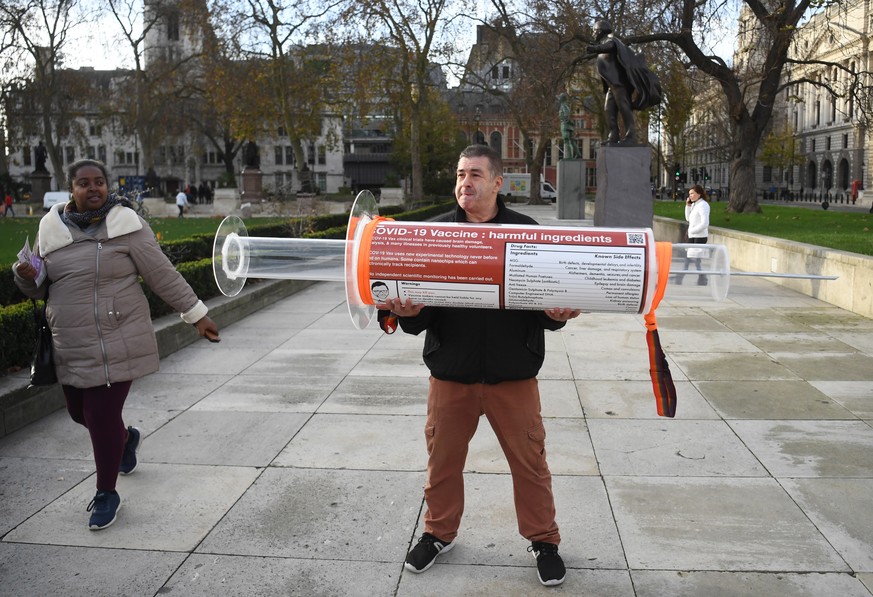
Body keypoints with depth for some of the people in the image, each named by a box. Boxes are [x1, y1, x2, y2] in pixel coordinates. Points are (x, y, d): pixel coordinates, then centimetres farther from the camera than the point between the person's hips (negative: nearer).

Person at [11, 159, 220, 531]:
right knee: (81, 413, 16)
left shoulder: (125, 224, -7)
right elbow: (40, 288, 16)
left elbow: (163, 275, -5)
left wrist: (197, 315, -5)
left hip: (115, 343, -5)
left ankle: (106, 494, 18)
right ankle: (127, 438, 50)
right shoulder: (51, 228, 6)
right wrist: (25, 275, -7)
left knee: (102, 417, -4)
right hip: (70, 347, 5)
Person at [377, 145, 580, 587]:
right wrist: (409, 312, -21)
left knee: (529, 462, 8)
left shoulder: (527, 232, -2)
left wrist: (556, 314, -21)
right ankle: (439, 533, 37)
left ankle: (543, 541, 30)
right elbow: (416, 314, 2)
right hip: (450, 371, 2)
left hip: (513, 373, -1)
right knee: (443, 460, 15)